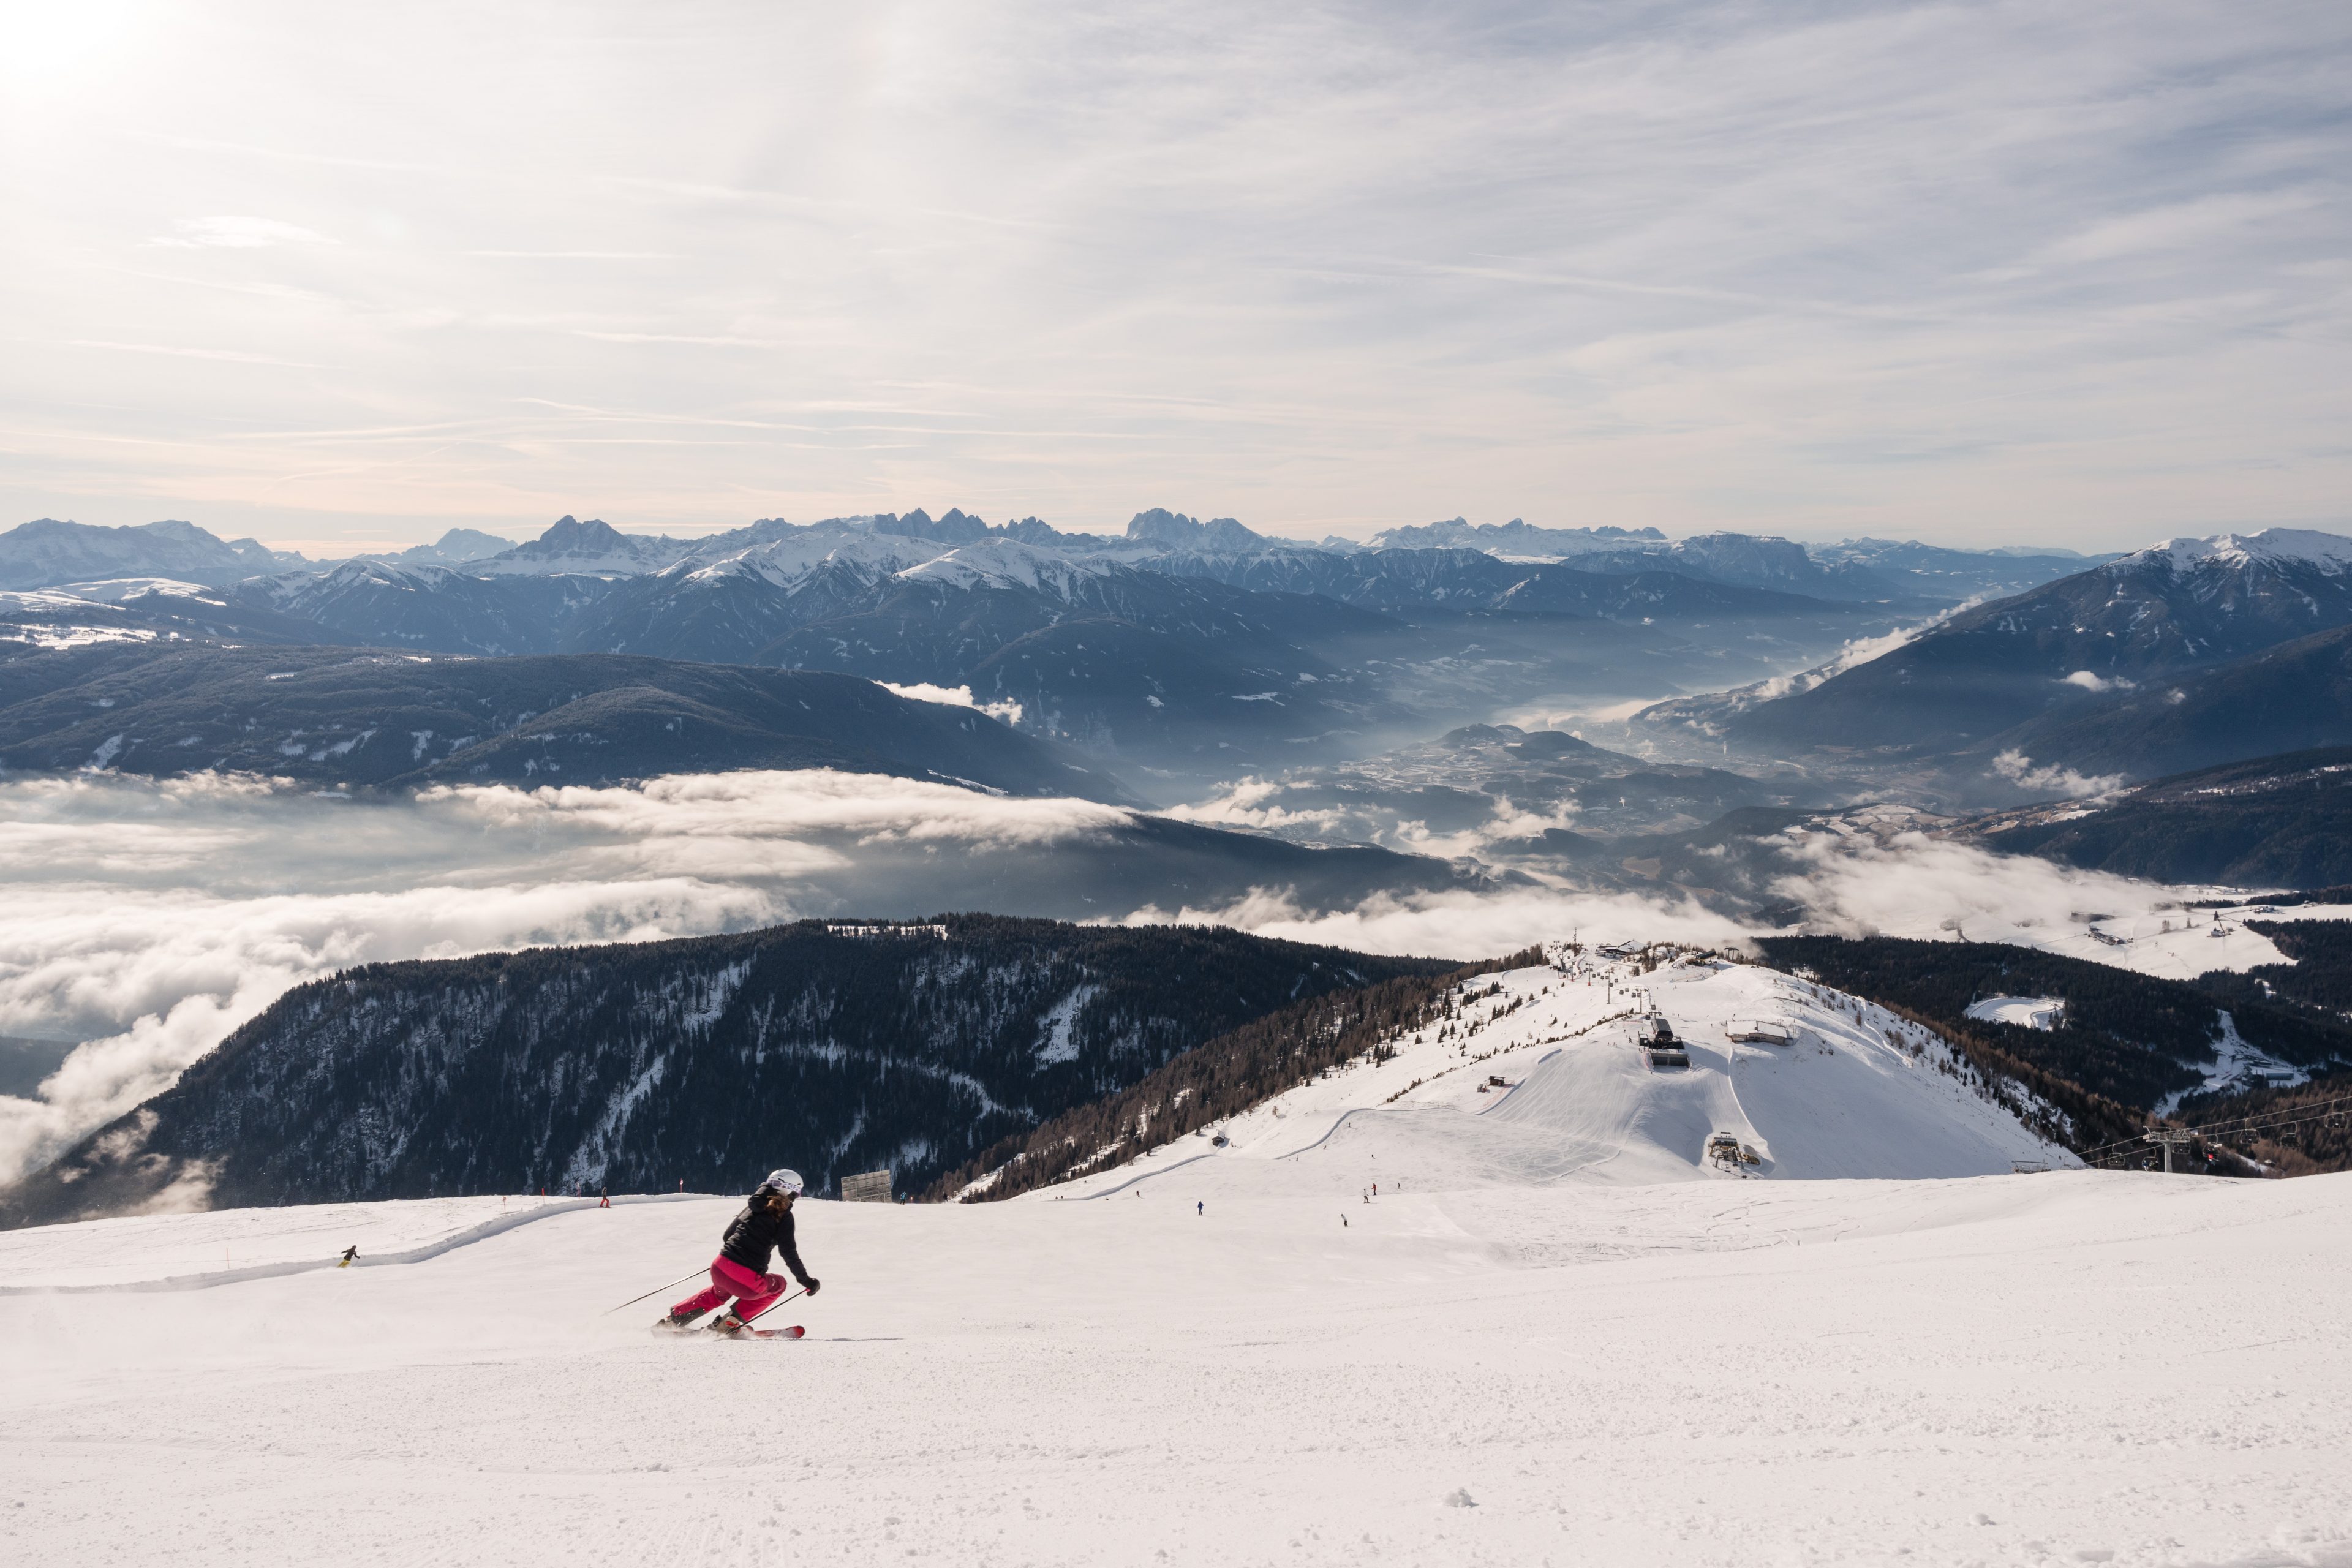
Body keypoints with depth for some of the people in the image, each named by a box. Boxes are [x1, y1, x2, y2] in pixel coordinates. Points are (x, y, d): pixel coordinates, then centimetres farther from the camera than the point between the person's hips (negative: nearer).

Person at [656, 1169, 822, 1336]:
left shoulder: (753, 1207, 15)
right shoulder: (784, 1216, -2)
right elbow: (789, 1254, -7)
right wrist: (806, 1281, 2)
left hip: (720, 1268, 6)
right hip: (748, 1282, -6)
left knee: (718, 1293, 41)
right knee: (778, 1284, 26)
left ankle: (672, 1320, 36)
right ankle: (729, 1323, 13)